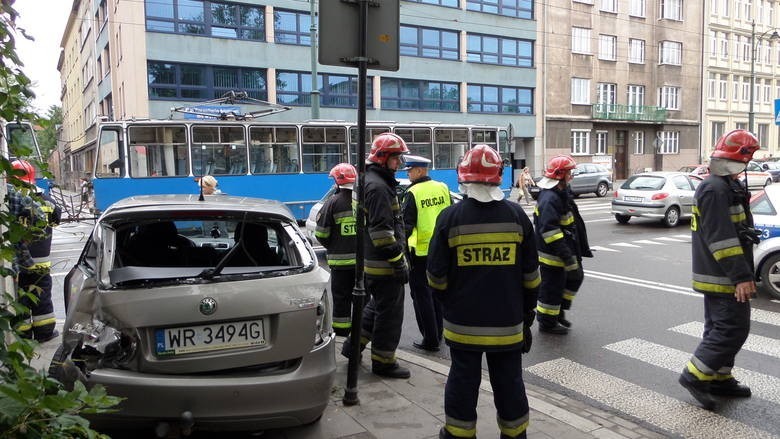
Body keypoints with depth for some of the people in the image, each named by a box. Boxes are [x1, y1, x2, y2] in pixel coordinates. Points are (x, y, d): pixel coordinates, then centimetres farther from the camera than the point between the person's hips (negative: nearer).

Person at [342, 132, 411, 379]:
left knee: (377, 305, 24)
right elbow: (382, 232, -24)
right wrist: (399, 262, -21)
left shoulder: (372, 181, 16)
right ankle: (383, 361, 14)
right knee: (389, 312, 2)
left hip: (373, 263, 11)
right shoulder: (378, 187, -18)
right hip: (385, 265, -10)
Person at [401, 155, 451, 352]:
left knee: (421, 294, 3)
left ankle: (430, 339, 4)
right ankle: (438, 333, 29)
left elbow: (406, 225, -15)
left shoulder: (413, 193, -14)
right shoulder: (442, 188, 4)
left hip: (420, 251, -6)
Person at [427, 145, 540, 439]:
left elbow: (437, 276, -5)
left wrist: (447, 304, 14)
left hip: (464, 323, -1)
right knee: (509, 381, 15)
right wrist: (527, 313, 15)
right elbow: (530, 276, 2)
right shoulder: (517, 216, -3)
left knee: (463, 380, 12)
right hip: (508, 322, 2)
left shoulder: (450, 218, -10)